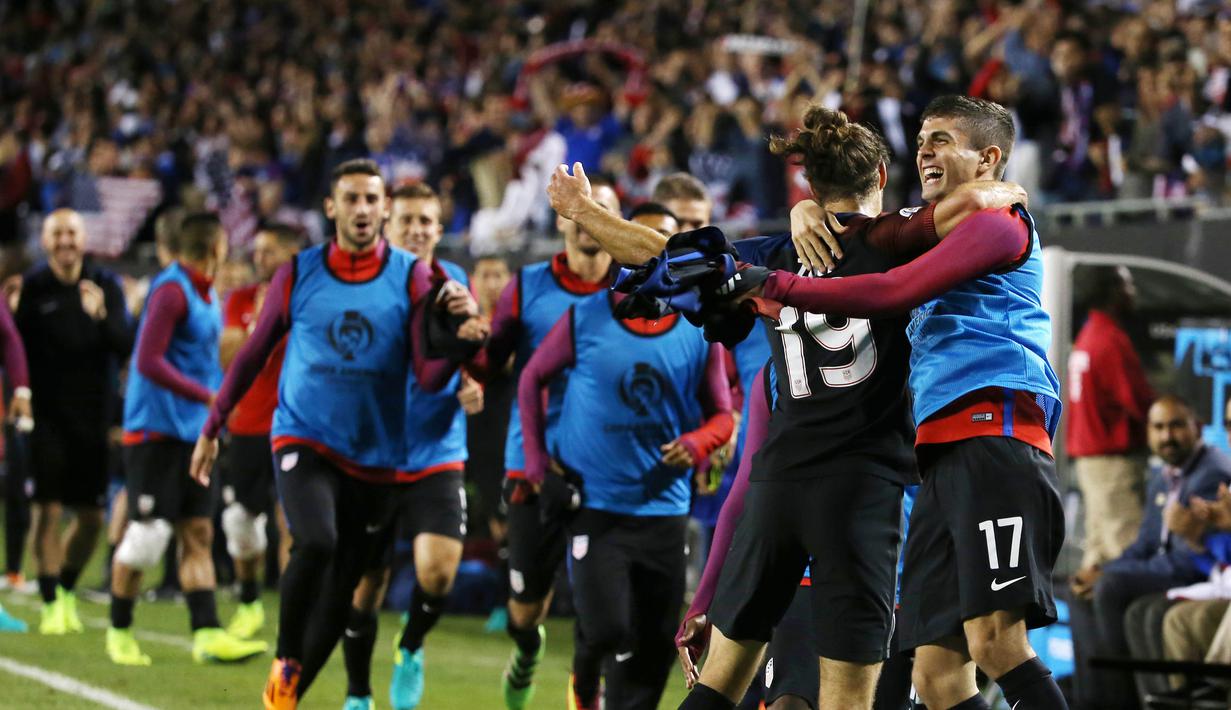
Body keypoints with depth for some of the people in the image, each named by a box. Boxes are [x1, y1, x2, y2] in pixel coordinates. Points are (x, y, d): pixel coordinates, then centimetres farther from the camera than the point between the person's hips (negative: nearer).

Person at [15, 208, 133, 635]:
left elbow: (126, 346, -5)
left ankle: (67, 588, 29)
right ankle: (52, 603, 2)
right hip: (47, 416, -3)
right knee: (48, 510, -8)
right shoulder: (30, 288, -2)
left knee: (92, 517, 7)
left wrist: (102, 316, -22)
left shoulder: (106, 286, 5)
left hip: (93, 417, 3)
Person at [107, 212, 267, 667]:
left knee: (198, 535, 2)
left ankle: (207, 635, -1)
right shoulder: (172, 290, -14)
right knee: (146, 535, -6)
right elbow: (149, 363, -20)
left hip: (192, 433, 9)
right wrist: (210, 397, -21)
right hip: (155, 429, -9)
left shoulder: (206, 294, 14)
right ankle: (120, 632, 8)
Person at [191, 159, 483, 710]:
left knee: (340, 592, 7)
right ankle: (285, 662, -8)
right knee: (316, 543, -28)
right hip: (303, 440, -2)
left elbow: (429, 378, -8)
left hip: (374, 456, 2)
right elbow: (254, 355, 11)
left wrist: (454, 331, -27)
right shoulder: (298, 274, -1)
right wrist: (212, 428, 14)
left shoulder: (411, 277, -3)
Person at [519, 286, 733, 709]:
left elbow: (721, 415, 9)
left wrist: (698, 444, -14)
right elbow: (533, 379, 9)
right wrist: (536, 459, 1)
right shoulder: (584, 321, -5)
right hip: (593, 498, -3)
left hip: (663, 505, 3)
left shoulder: (699, 333, 1)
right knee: (605, 627, -12)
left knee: (655, 645, 3)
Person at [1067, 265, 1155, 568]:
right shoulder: (1113, 341, -16)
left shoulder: (1086, 336, 14)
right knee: (1126, 542, -11)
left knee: (1098, 541, 11)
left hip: (1086, 458, 10)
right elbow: (1140, 401, -20)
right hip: (1115, 459, -10)